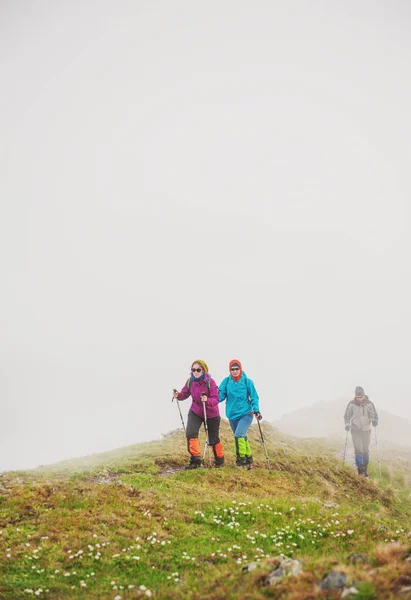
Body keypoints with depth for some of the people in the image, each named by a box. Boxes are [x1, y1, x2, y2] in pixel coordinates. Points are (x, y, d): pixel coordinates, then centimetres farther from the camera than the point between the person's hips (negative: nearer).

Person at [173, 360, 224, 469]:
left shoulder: (210, 382, -23)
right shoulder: (190, 381, -12)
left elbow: (216, 400, -24)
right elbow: (184, 394, -5)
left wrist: (207, 400, -44)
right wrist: (178, 395, -26)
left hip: (211, 414, -3)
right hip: (195, 412, 3)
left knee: (213, 439, 8)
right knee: (190, 433, -18)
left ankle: (219, 460, 34)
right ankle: (195, 460, -6)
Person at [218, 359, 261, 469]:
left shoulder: (247, 381, -6)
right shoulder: (226, 381, 0)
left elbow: (254, 397, -3)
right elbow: (221, 396, -2)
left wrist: (256, 410, -16)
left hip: (246, 414, -4)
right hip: (232, 415, 4)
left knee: (239, 435, -22)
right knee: (242, 438, 14)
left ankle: (241, 460, -14)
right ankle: (248, 460, 27)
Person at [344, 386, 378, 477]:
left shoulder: (369, 404, -5)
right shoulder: (352, 404, -7)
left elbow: (374, 415, 1)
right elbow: (347, 416, 2)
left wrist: (374, 420, -21)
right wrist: (347, 424, -15)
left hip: (366, 430, 1)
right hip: (355, 431, -1)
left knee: (366, 450, 7)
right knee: (358, 450, -9)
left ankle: (365, 469, 23)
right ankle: (360, 469, 3)